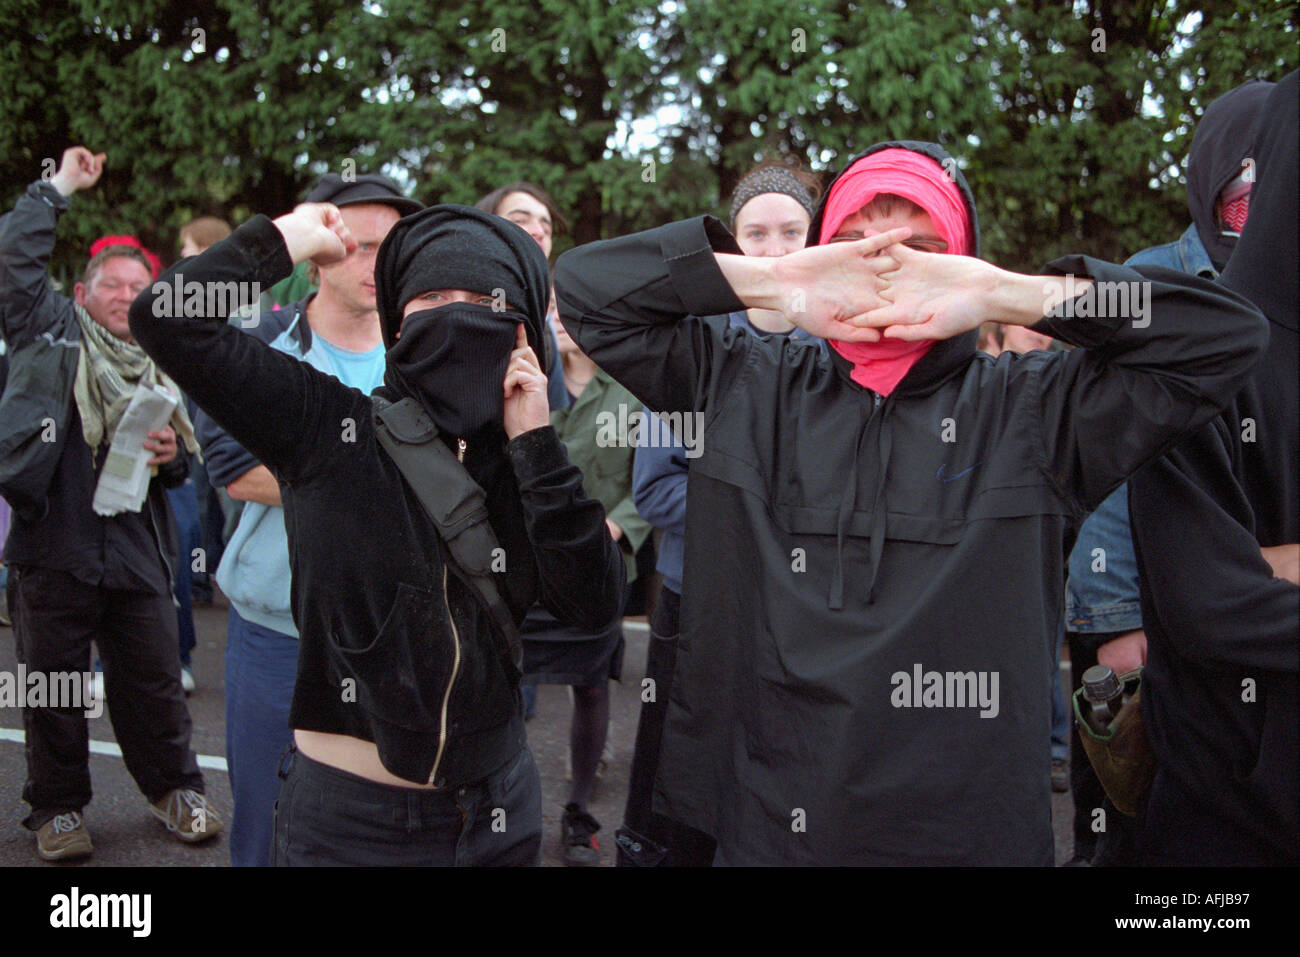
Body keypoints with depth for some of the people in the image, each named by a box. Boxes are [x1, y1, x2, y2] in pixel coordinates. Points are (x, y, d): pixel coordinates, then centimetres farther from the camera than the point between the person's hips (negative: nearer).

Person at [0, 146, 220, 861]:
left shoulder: (161, 368, 16)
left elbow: (181, 469, 22)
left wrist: (170, 456, -1)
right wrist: (59, 188, -5)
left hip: (136, 552, 3)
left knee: (153, 682, 8)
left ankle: (173, 788, 26)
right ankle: (57, 806, 22)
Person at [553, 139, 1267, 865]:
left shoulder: (1034, 408, 0)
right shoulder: (744, 385, 4)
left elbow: (1228, 336, -5)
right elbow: (587, 287, 3)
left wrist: (1003, 294, -13)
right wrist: (771, 281, -10)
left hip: (973, 832, -1)